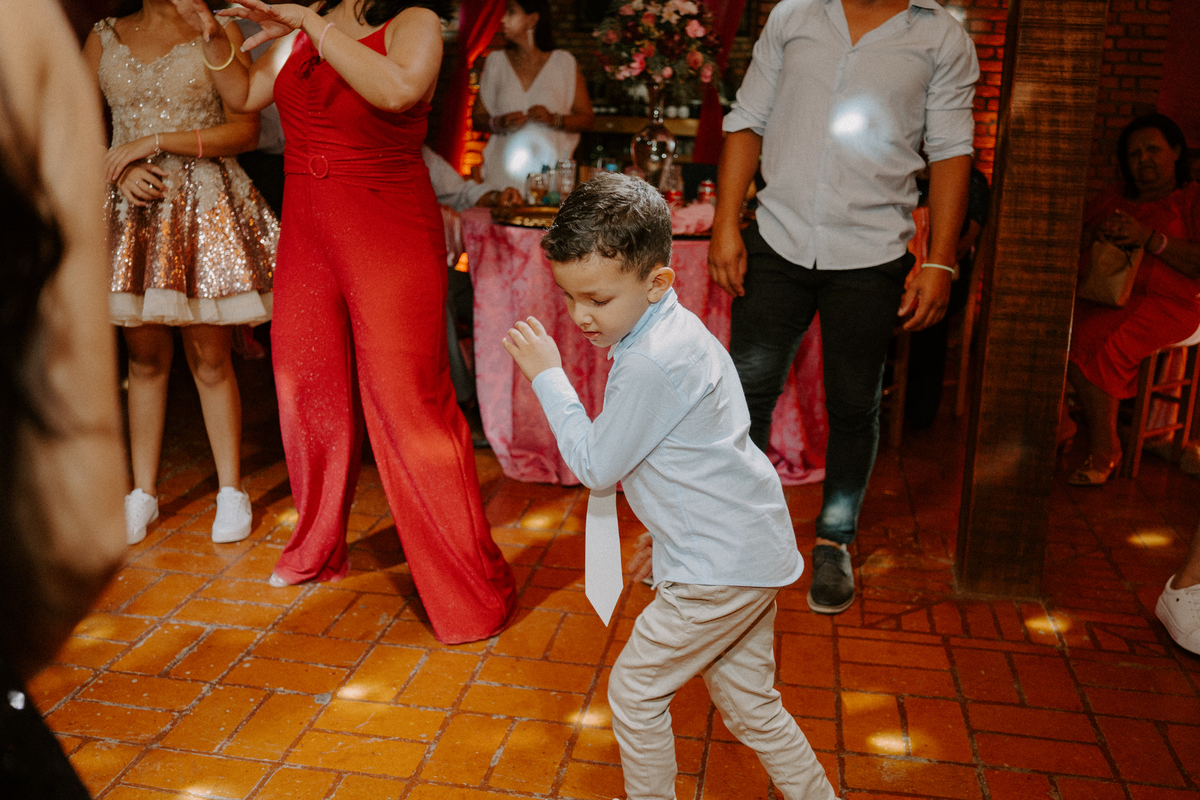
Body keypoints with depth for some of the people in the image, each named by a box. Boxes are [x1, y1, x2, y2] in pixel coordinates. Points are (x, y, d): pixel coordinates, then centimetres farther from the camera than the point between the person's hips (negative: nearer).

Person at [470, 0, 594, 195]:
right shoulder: (495, 62, 12)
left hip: (550, 171, -1)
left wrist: (554, 119, -10)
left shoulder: (563, 62, 7)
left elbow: (587, 118, 7)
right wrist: (499, 123, -9)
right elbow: (477, 118, 12)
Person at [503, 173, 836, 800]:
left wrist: (547, 376, -11)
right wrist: (665, 526, 23)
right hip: (754, 550, 10)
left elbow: (595, 466, -15)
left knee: (635, 690, 8)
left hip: (720, 570, -10)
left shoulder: (649, 365, -26)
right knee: (748, 704, 21)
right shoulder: (673, 330, 7)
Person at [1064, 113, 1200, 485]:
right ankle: (1056, 422, -11)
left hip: (1162, 301, -6)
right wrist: (1096, 234, -2)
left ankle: (1105, 449, -18)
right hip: (1099, 292, 6)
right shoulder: (1114, 197, 24)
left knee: (1090, 342, -33)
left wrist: (1150, 239, -16)